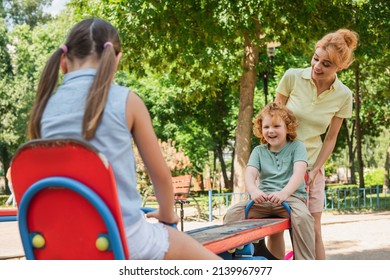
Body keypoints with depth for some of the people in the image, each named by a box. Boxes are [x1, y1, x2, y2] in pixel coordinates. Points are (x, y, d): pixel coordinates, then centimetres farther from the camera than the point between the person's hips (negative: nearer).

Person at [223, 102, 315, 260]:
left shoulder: (296, 147, 6)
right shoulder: (259, 151, 15)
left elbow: (299, 173, -12)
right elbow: (250, 174, -2)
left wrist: (284, 192, -33)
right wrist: (253, 190, -28)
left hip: (291, 196, -3)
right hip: (263, 198, 3)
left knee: (302, 216, -37)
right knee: (232, 214, -21)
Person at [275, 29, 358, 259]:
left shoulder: (343, 96, -7)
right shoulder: (292, 77, -12)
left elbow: (330, 138, 0)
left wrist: (314, 171, -7)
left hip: (311, 165, 1)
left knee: (313, 230, 4)